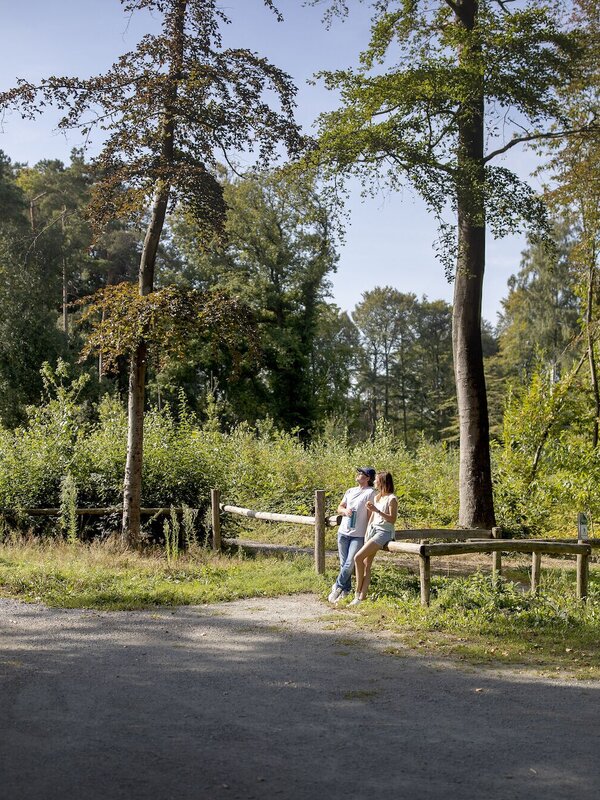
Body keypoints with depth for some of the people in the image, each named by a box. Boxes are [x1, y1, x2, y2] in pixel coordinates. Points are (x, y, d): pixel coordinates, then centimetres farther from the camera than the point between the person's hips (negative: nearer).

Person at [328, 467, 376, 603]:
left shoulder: (370, 493, -5)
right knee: (344, 563, 8)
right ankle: (346, 589, 16)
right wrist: (345, 511, -4)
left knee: (350, 563, -10)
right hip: (343, 532, 6)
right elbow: (339, 508, 20)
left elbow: (370, 514, -8)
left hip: (358, 535, -6)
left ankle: (337, 586, 5)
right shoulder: (350, 491, 15)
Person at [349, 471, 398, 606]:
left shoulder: (392, 499, -8)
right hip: (373, 529, 8)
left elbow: (392, 519, -14)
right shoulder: (376, 497, 17)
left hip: (384, 532, -8)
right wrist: (367, 534, 12)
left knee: (358, 557, -17)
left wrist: (376, 510, -20)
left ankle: (358, 593, -6)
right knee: (366, 565, -2)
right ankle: (361, 597, -3)